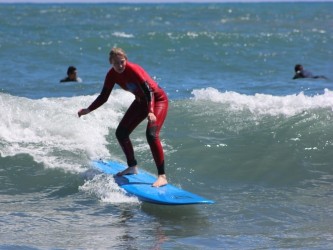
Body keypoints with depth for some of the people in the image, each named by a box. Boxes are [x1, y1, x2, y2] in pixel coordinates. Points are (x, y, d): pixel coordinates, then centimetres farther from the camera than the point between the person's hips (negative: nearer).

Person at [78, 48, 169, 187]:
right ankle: (132, 167, 29)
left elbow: (149, 91, -34)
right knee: (121, 133, 8)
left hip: (158, 99, -8)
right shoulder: (112, 75, -8)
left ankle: (162, 176, -26)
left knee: (151, 134, -26)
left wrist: (150, 112, -47)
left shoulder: (133, 69, -29)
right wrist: (88, 110, -4)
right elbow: (103, 97, 4)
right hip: (141, 101, 8)